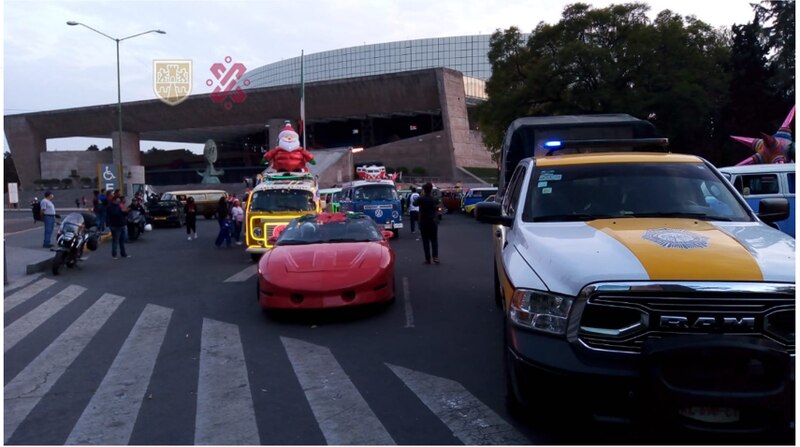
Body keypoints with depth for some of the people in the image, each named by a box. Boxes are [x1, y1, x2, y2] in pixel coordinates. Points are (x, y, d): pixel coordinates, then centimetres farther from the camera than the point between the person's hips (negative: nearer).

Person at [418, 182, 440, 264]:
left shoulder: (421, 199, -9)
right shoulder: (434, 199, -3)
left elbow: (415, 203, 9)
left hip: (424, 222, -1)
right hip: (433, 222, 1)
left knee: (425, 241, 4)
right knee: (434, 240, 9)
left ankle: (427, 259, 3)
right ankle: (435, 257, -5)